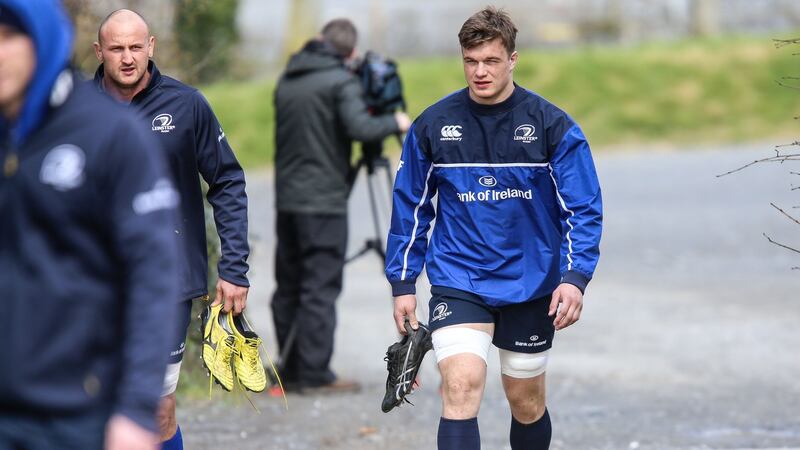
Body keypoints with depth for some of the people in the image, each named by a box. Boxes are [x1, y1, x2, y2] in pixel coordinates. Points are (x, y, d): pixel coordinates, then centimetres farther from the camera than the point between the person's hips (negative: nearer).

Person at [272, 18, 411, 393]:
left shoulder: (287, 80, 14)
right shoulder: (341, 82, -8)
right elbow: (359, 128, -21)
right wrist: (395, 122, -3)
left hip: (287, 198, 7)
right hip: (323, 201, -7)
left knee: (288, 287, 10)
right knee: (320, 288, -5)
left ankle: (291, 370, 12)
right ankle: (315, 373, -6)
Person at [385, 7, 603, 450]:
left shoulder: (552, 125, -7)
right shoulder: (432, 125, -3)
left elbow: (583, 209, -6)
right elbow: (410, 206, 7)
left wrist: (575, 276, -20)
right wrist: (402, 283, 6)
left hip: (531, 285, 1)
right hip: (457, 283, -1)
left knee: (526, 400, 12)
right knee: (461, 385, -20)